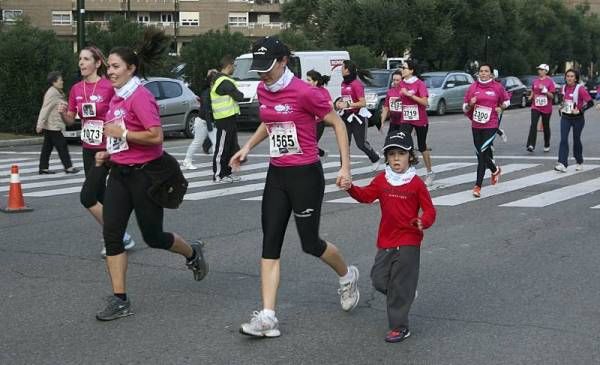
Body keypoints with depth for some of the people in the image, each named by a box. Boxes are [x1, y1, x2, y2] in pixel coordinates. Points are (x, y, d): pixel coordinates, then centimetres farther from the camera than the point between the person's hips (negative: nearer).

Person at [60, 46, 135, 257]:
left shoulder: (109, 87, -12)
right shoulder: (76, 89, 6)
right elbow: (70, 119, 13)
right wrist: (63, 112, -7)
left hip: (106, 149, -7)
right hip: (88, 149, 7)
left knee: (87, 197, -12)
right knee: (100, 197, 12)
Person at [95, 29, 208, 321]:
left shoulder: (140, 96, -16)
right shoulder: (116, 97, 10)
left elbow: (155, 136, -24)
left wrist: (121, 133, -19)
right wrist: (111, 151, 14)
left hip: (146, 174, -8)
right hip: (120, 173, 8)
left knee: (153, 236, 7)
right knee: (111, 234, -3)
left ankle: (192, 255, 39)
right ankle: (119, 300, 2)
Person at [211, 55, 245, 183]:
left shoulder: (218, 79, 16)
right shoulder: (225, 82, -18)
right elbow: (238, 97, -17)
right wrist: (240, 94, 4)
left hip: (227, 118, 10)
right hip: (226, 119, -10)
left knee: (230, 147, 16)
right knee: (222, 148, -5)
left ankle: (226, 173, 24)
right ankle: (218, 175, -1)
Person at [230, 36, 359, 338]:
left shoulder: (304, 92, -17)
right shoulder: (263, 90, 5)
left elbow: (337, 124, -9)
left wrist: (345, 167, -13)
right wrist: (247, 147, 14)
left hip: (306, 175, -7)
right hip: (277, 175, 7)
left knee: (310, 243, 3)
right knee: (270, 243, -1)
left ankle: (347, 276, 35)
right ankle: (267, 317, -2)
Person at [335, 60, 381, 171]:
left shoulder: (356, 84, -17)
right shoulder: (343, 83, 6)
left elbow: (363, 103, -19)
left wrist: (347, 105, -24)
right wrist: (339, 102, 1)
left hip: (358, 117, -7)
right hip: (346, 116, 7)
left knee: (361, 143, 3)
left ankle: (375, 159, 29)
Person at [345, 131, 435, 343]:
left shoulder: (416, 183, -5)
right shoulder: (381, 180, 7)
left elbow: (429, 210, -4)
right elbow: (366, 195, 3)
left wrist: (423, 222, -24)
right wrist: (350, 187, -15)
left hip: (408, 242, -5)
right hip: (385, 241, 5)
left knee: (401, 285, -3)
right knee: (379, 280, 6)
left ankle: (399, 326, 6)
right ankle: (405, 294, 34)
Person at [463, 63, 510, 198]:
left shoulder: (497, 87, -1)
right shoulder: (473, 87, 4)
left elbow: (507, 100, 16)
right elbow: (465, 108, 9)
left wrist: (500, 108, -3)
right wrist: (470, 104, -12)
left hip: (491, 126, -4)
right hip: (476, 126, 4)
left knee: (482, 153, -14)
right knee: (482, 153, 11)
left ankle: (478, 185, -10)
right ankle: (495, 170, 42)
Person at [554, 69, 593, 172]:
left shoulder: (580, 88, -14)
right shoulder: (564, 87, 5)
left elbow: (590, 103, -18)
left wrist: (580, 111, -22)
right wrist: (561, 108, 10)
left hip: (577, 118, -4)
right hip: (565, 118, 4)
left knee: (576, 140, 8)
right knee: (563, 140, -10)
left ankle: (580, 163, 28)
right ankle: (562, 164, -17)